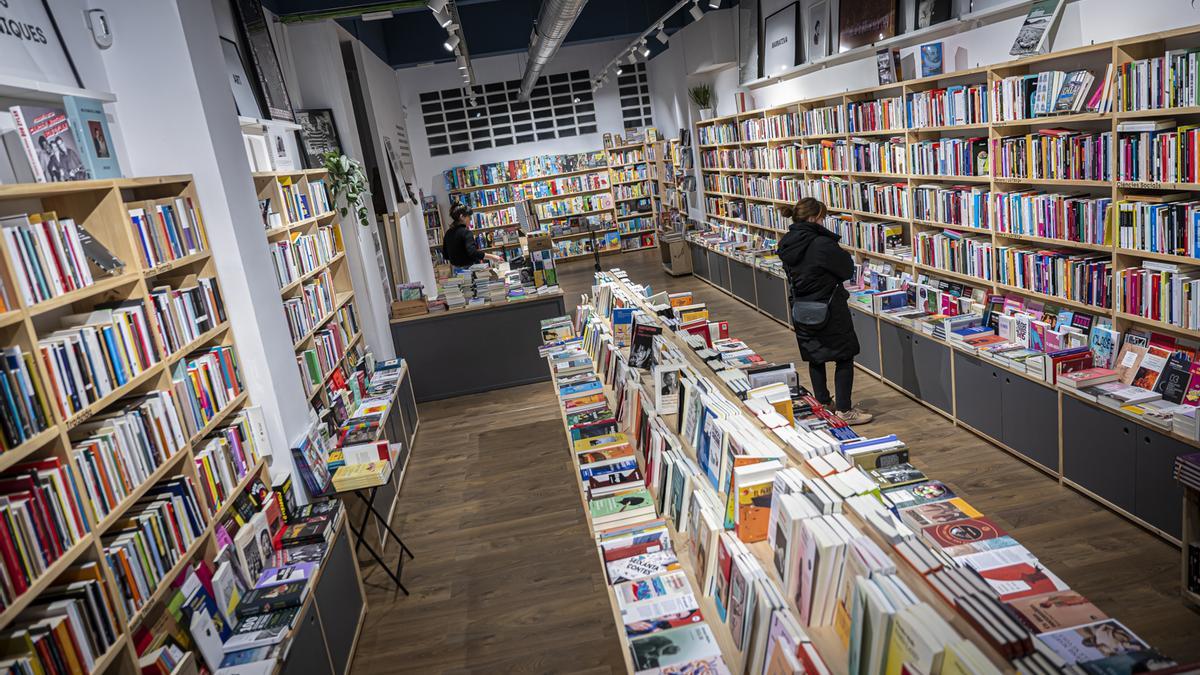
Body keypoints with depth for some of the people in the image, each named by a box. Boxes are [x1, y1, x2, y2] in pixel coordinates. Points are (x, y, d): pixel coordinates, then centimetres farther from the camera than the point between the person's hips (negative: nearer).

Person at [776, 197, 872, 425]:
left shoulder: (787, 245, 0)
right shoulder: (822, 244, -23)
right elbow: (847, 270, -11)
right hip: (829, 310, -7)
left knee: (814, 357, 18)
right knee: (844, 358, 5)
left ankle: (822, 404, 29)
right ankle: (844, 410, 7)